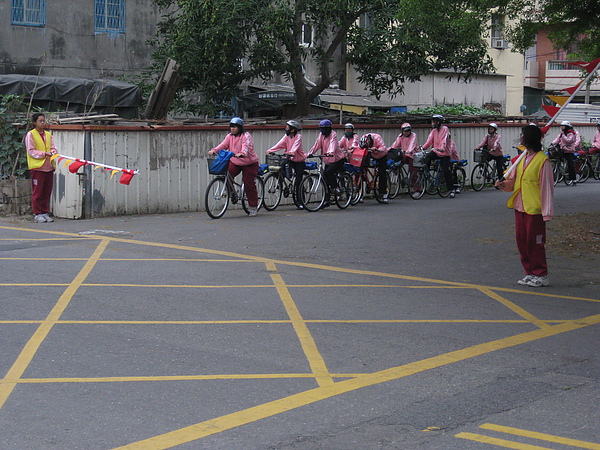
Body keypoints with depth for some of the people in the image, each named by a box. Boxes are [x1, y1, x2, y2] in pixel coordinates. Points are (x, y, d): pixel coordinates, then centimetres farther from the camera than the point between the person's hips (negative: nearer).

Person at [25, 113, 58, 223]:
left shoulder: (48, 135, 16)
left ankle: (45, 213, 15)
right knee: (37, 192, -3)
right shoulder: (30, 134, 0)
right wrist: (44, 154, -15)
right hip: (37, 167, -5)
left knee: (47, 192, 7)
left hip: (49, 167, 5)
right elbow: (31, 151, -7)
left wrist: (52, 152, -12)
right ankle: (37, 214, 2)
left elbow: (53, 148, 12)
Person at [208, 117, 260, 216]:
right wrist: (214, 150, -27)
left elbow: (246, 146, -30)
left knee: (249, 185, -3)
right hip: (234, 162, 5)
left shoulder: (246, 136, -13)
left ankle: (253, 208, 9)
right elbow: (223, 145, -8)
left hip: (249, 163, -5)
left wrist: (242, 153, -52)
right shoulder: (230, 136, 5)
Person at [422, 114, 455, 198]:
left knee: (446, 172, -8)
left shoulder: (444, 129, -10)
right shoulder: (434, 130, 8)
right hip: (436, 151, 5)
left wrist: (442, 148, -41)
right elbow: (429, 140, -1)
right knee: (427, 158, -26)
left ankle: (451, 190, 1)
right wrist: (423, 147, -15)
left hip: (444, 153, -5)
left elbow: (444, 140, -24)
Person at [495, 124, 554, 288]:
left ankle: (541, 275, 9)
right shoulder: (522, 158, 11)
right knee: (521, 240, 10)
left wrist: (547, 212, -15)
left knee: (534, 242, -2)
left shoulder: (542, 160, -13)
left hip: (534, 208, -8)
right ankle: (530, 273, 21)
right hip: (520, 207, 8)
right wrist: (505, 185, -5)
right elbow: (514, 179, 18)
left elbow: (547, 187, -13)